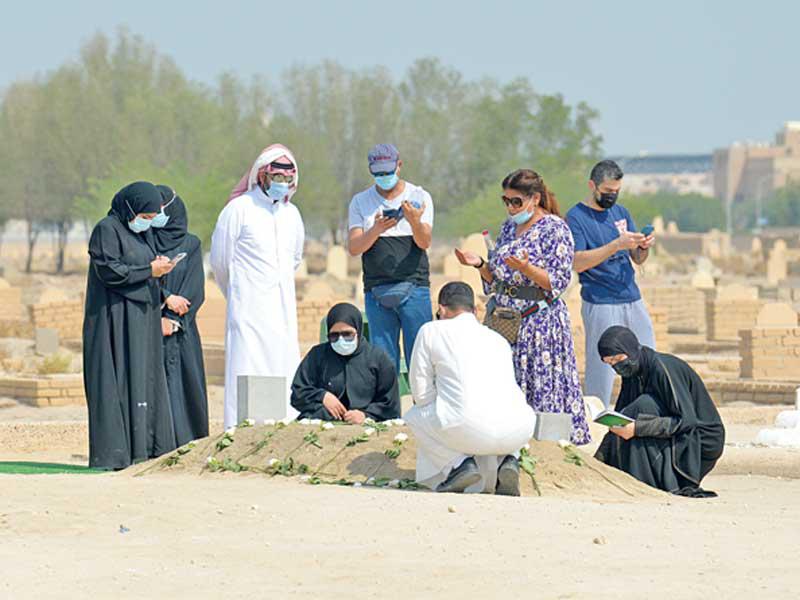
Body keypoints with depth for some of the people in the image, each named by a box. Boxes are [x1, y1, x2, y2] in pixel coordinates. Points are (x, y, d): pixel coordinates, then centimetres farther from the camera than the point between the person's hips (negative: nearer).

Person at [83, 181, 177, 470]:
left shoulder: (143, 233, 16)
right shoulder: (107, 230, -10)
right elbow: (109, 271, -18)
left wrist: (159, 267, -3)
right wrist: (149, 270, -14)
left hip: (142, 321, 9)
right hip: (115, 319, -9)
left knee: (145, 379, 7)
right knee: (118, 380, -9)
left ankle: (144, 449, 9)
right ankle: (114, 453, -9)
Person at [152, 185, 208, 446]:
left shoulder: (190, 245, 9)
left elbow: (195, 290, 1)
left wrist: (173, 320, -10)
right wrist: (166, 298, -16)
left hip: (180, 331, 0)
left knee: (181, 384, -5)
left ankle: (184, 445, -4)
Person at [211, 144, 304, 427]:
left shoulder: (291, 213, 14)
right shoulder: (239, 209, -5)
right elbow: (220, 260, 2)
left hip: (283, 311, 6)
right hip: (248, 309, -6)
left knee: (285, 375, 3)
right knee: (247, 375, -10)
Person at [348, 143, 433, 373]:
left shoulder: (419, 197, 6)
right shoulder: (360, 202, 10)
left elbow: (424, 242, -5)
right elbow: (354, 248, 0)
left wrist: (415, 222, -27)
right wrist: (377, 230, -19)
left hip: (414, 287, -2)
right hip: (376, 291, 2)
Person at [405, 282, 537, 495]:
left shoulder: (432, 331, 14)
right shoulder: (499, 340, 28)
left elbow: (421, 393, 14)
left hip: (470, 429, -4)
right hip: (518, 432, 4)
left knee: (416, 416, 28)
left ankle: (458, 464, 7)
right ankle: (506, 460, 12)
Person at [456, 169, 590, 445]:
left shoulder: (554, 229, -8)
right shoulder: (509, 227, 13)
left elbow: (558, 282, -13)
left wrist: (526, 269, -27)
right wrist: (479, 264, -1)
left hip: (540, 321, -7)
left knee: (543, 391, -6)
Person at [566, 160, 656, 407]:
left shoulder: (621, 212, 15)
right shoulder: (576, 217, -3)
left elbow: (637, 259, 16)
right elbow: (578, 262, -15)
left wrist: (644, 247, -7)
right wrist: (617, 245, -22)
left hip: (633, 300, 6)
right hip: (600, 304, -6)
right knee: (601, 369, -7)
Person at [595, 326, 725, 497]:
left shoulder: (663, 368, -22)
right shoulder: (631, 373, 3)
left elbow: (687, 420, -28)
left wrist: (637, 428, -33)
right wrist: (596, 462, -8)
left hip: (703, 440, -9)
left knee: (644, 406, -24)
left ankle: (667, 483, -21)